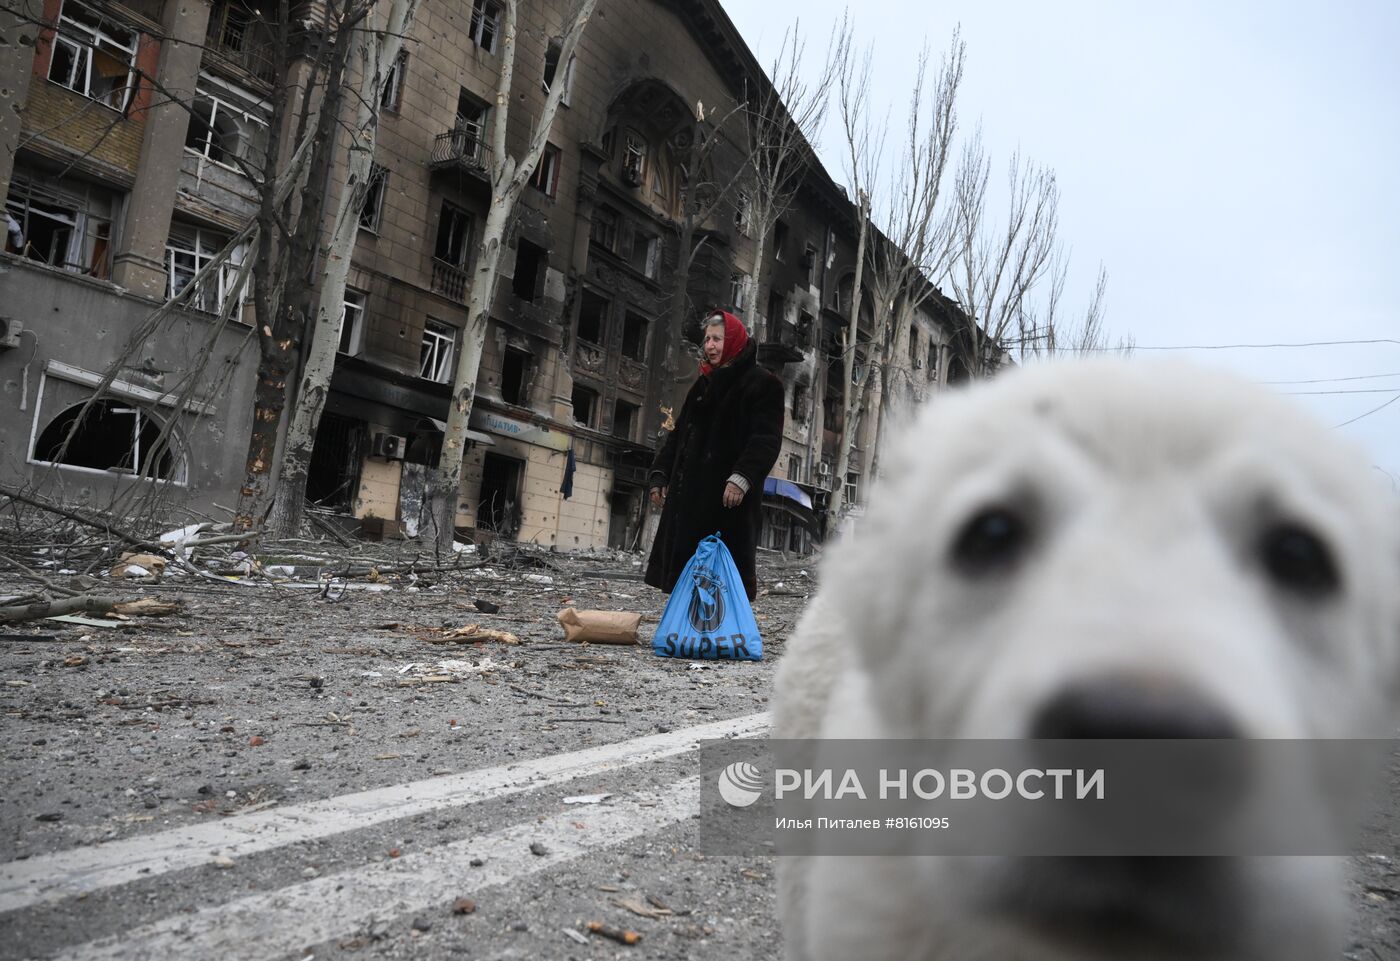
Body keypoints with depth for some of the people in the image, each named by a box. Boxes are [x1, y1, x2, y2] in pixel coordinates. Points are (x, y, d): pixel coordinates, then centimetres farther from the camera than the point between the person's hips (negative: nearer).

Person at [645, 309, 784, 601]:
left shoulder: (762, 384, -1)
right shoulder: (703, 385, 22)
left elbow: (767, 438, -12)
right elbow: (679, 433, 24)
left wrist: (742, 478, -25)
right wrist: (660, 473, 14)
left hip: (729, 496, -7)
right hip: (689, 494, 8)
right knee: (683, 562, 7)